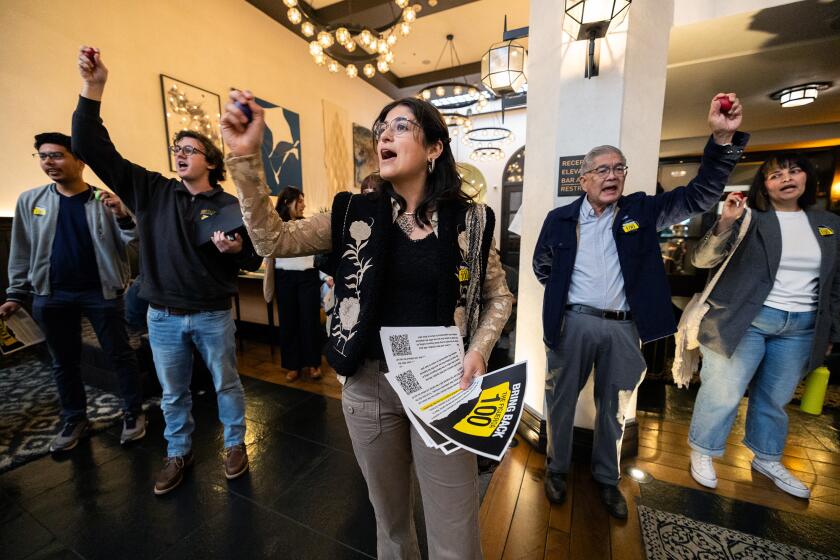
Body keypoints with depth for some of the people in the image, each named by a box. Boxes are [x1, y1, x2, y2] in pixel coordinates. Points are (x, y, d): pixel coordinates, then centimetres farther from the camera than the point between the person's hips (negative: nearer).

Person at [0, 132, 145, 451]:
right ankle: (74, 419, 32)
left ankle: (133, 413, 21)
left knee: (119, 355, 5)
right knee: (64, 362, 15)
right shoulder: (30, 200, 4)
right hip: (51, 296, 4)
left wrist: (123, 216, -25)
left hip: (101, 292, -3)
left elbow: (131, 243, -7)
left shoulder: (104, 201, -4)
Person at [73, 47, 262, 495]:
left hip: (214, 314, -2)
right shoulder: (150, 190, 3)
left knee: (226, 383, 14)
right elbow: (93, 150, -2)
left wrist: (236, 249, -26)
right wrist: (92, 89, -11)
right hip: (163, 317, 3)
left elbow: (254, 260, -5)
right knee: (173, 393, 18)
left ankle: (235, 443, 36)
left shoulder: (229, 205, -6)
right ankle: (178, 452, 41)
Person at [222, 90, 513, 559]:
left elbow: (498, 296, 5)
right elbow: (275, 241, -6)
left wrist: (479, 350, -11)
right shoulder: (356, 214, 0)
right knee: (390, 519, 25)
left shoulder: (470, 219, -3)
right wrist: (246, 155, -16)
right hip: (368, 386, 2)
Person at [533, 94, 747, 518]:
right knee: (560, 402, 12)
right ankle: (556, 468, 36)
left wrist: (722, 138, -13)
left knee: (614, 409, 18)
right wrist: (563, 295, 2)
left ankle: (607, 479, 41)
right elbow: (542, 266, 9)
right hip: (572, 324, -1)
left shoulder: (642, 211, 5)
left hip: (623, 328, 2)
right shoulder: (560, 218, 0)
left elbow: (701, 194, -2)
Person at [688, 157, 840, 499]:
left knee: (776, 398, 18)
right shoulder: (747, 218, -5)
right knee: (723, 393, 0)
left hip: (801, 327, 5)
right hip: (745, 320, -5)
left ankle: (768, 460, 37)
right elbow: (702, 261, -14)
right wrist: (725, 223, -29)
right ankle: (702, 453, 19)